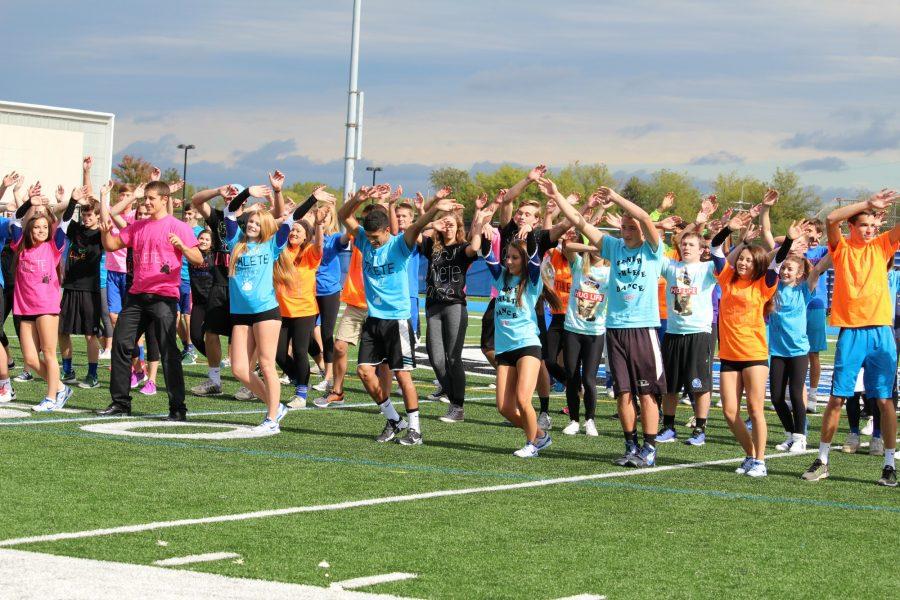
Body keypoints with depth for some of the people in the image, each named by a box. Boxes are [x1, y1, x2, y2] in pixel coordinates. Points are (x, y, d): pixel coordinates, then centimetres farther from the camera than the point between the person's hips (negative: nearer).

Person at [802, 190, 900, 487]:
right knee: (837, 398, 0)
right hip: (851, 332, -1)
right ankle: (822, 460, 10)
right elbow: (831, 218, -13)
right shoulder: (841, 248, 3)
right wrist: (868, 203, -17)